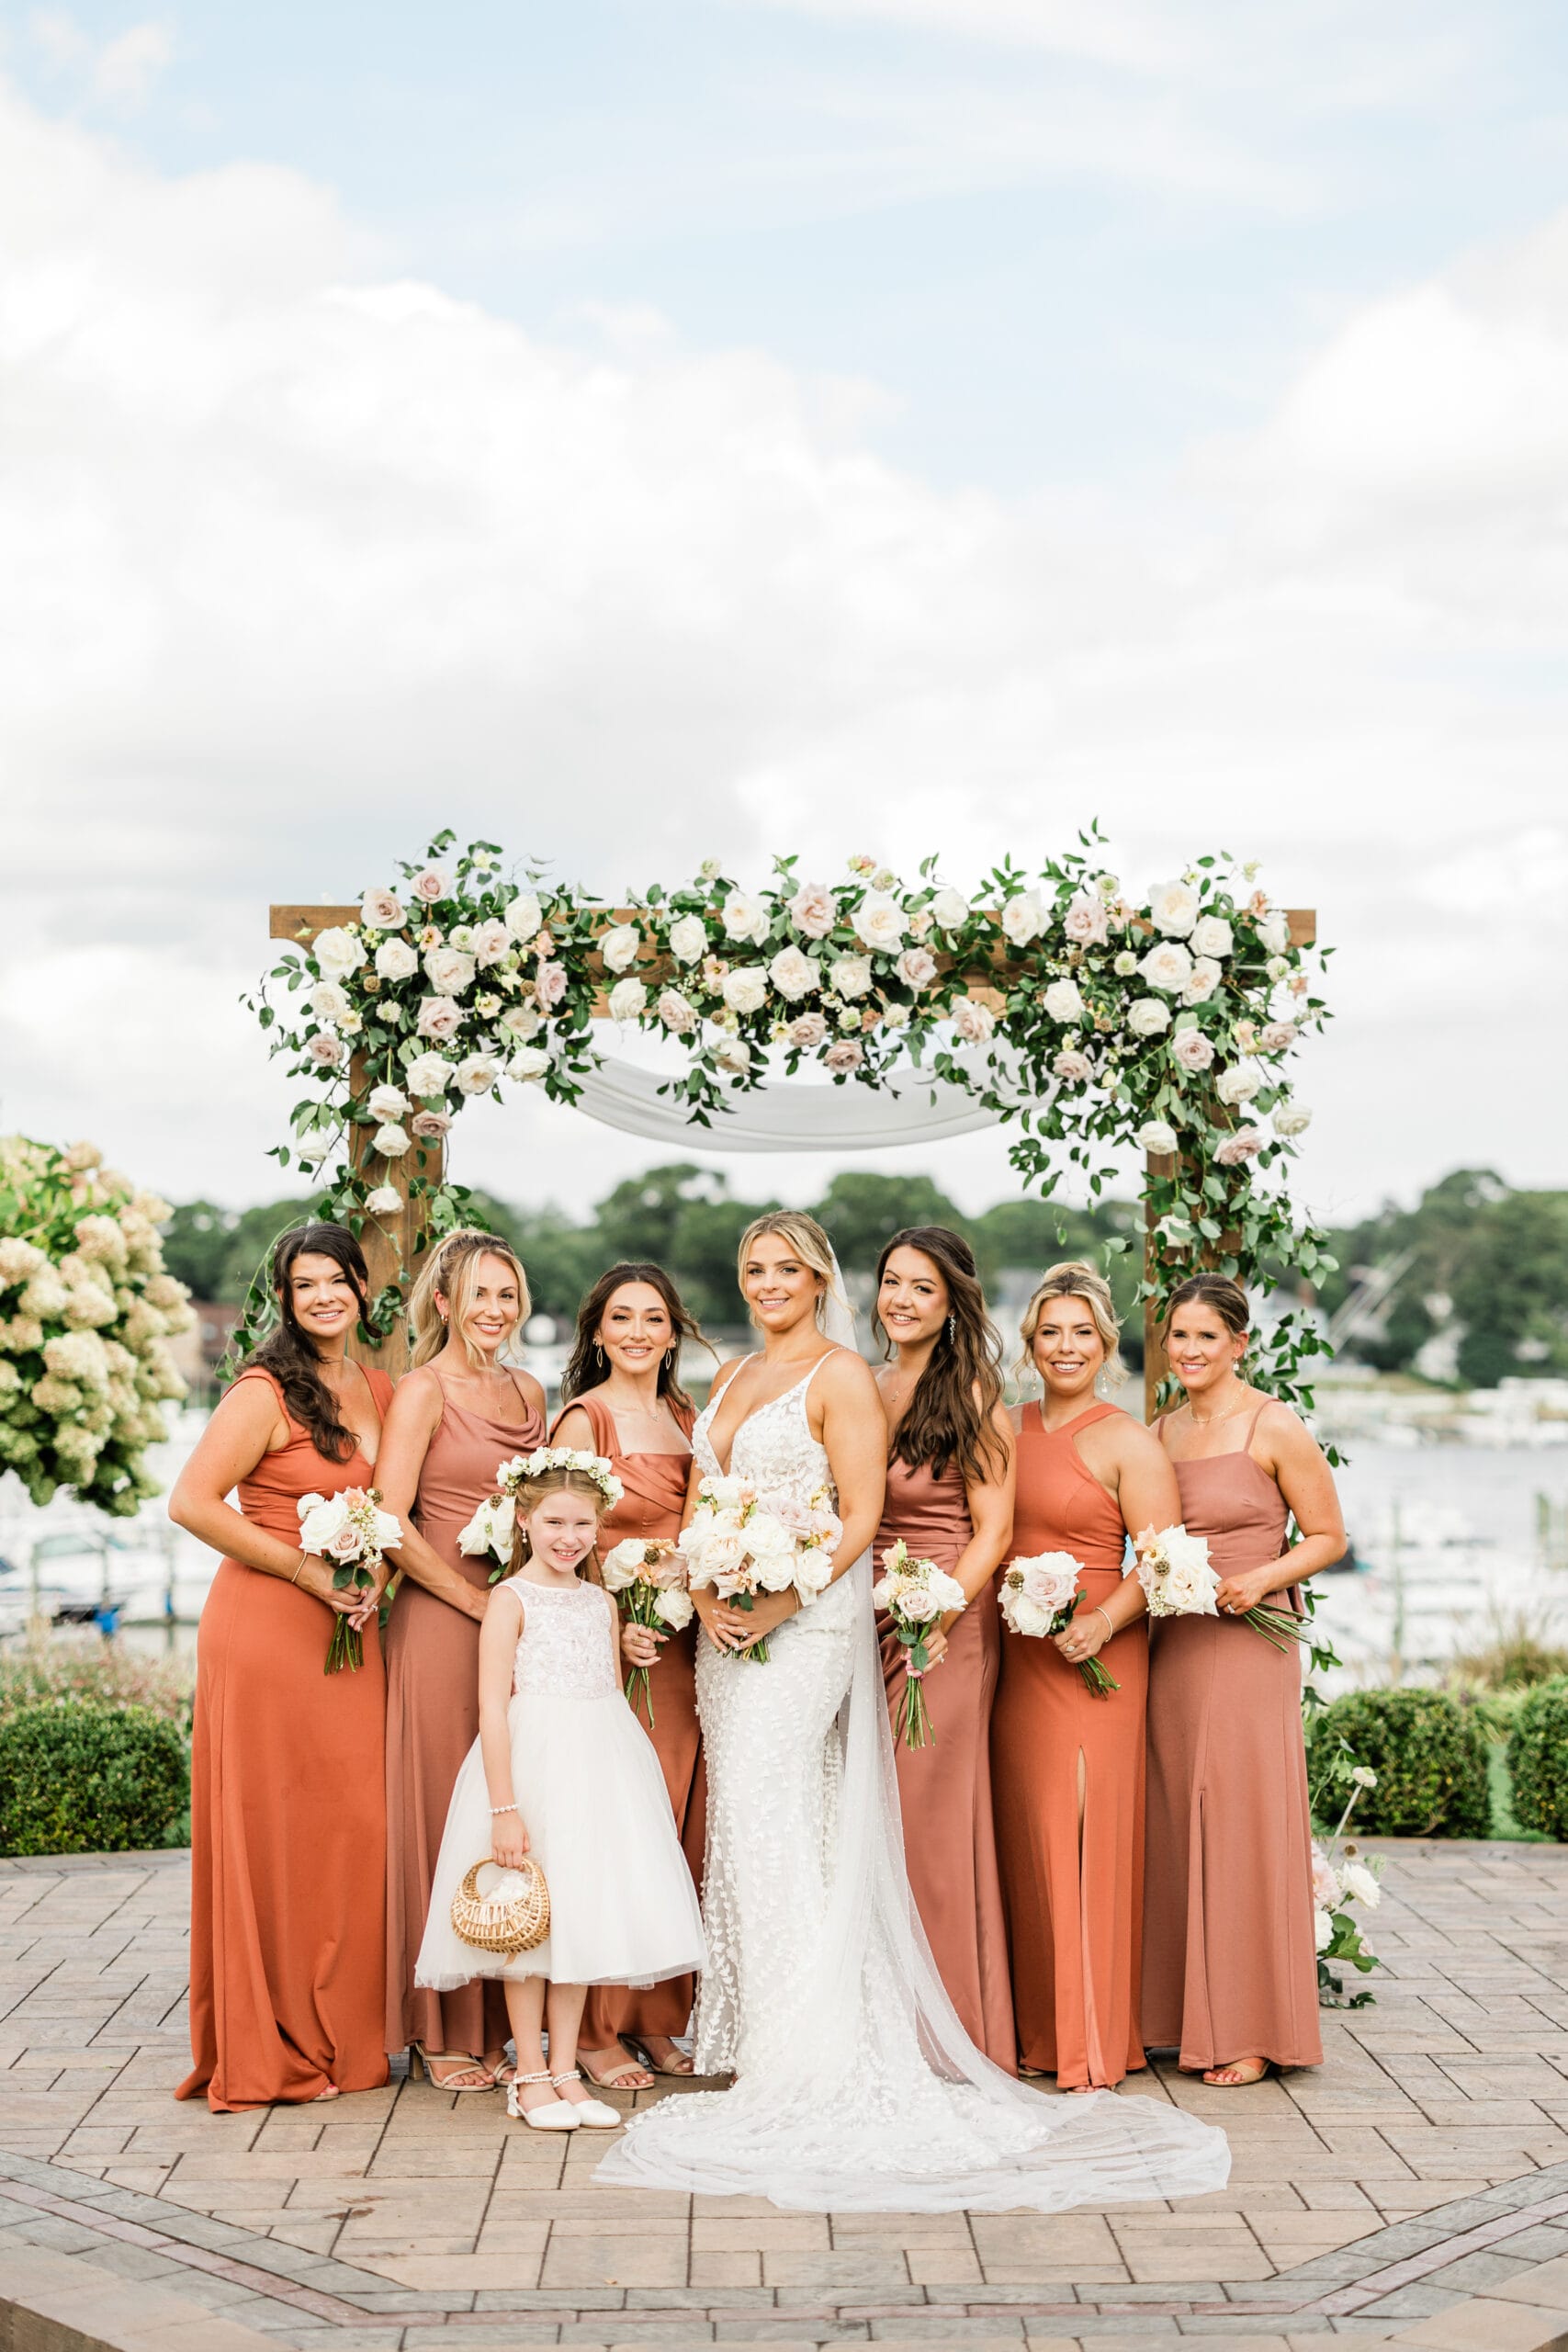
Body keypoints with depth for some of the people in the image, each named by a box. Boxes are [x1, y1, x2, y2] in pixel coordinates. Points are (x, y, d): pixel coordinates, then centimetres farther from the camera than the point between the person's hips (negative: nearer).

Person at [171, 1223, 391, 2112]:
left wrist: (378, 1578, 4)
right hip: (266, 1628, -6)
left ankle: (343, 2033, 18)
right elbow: (193, 1502, -18)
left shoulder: (381, 1392, 13)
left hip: (349, 1631, 6)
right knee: (273, 1830, -2)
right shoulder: (267, 1392, -9)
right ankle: (273, 2047, 8)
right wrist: (309, 1571, -15)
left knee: (353, 1824, 6)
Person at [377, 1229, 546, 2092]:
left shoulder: (528, 1390, 14)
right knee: (442, 1814, -2)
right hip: (441, 1623, -6)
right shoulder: (423, 1390, -6)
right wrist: (479, 1602, -12)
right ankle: (440, 2032, 6)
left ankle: (495, 2022, 16)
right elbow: (392, 1522, -14)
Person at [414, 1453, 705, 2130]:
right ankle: (530, 2077, 10)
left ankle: (564, 2070, 16)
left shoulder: (601, 1602, 12)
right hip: (532, 1765, -6)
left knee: (582, 1918, 8)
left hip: (599, 1768, 6)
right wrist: (504, 1807, -18)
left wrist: (627, 1783, 13)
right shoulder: (512, 1598, -6)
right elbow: (493, 1708, -12)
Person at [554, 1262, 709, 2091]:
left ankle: (657, 2019, 17)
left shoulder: (685, 1418, 16)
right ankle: (595, 2030, 2)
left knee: (679, 1829, 8)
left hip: (685, 1650, 7)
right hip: (611, 1649, -7)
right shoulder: (583, 1418, -4)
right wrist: (610, 1626, -21)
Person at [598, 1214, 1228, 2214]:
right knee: (742, 1823, 7)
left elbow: (862, 1515, -11)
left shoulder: (842, 1375, -5)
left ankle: (806, 2056, -9)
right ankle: (761, 2045, 14)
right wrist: (707, 1594, -2)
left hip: (809, 1618, -7)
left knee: (764, 1820, -13)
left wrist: (783, 1602, -18)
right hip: (728, 1623, 7)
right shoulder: (732, 1378, 18)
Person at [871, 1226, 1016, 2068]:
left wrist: (937, 1621, -17)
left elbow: (992, 1530, -9)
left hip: (948, 1628, -6)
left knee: (930, 1818, -3)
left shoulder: (972, 1397, -6)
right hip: (867, 1623, 6)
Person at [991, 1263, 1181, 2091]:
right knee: (1022, 1834, 6)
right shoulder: (1006, 1429, 13)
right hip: (1012, 1657, 5)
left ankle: (1091, 2041, 1)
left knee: (1081, 1836, -6)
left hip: (1092, 1661, -5)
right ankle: (1035, 2029, 15)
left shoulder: (1127, 1442, -4)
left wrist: (1103, 1623, -22)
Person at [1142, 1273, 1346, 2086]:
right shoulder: (1158, 1434, 12)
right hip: (1170, 1646, 6)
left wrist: (1260, 1578, -16)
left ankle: (1250, 2032, 4)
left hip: (1248, 1646, -6)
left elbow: (1328, 1537, -2)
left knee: (1242, 1827, -3)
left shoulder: (1276, 1429, -5)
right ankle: (1182, 2017, 15)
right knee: (1174, 1828, 6)